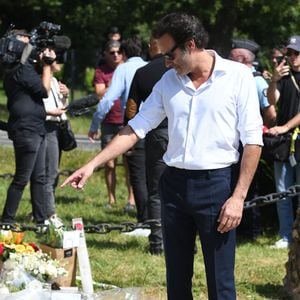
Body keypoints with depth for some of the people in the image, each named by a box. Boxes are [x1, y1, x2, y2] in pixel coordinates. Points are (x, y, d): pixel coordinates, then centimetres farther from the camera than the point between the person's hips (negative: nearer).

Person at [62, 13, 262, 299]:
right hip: (174, 184, 5)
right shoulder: (169, 81, 7)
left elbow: (252, 141, -8)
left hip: (216, 184, -5)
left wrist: (238, 197, -13)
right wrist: (92, 165, 3)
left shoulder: (237, 76, -8)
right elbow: (137, 127, 11)